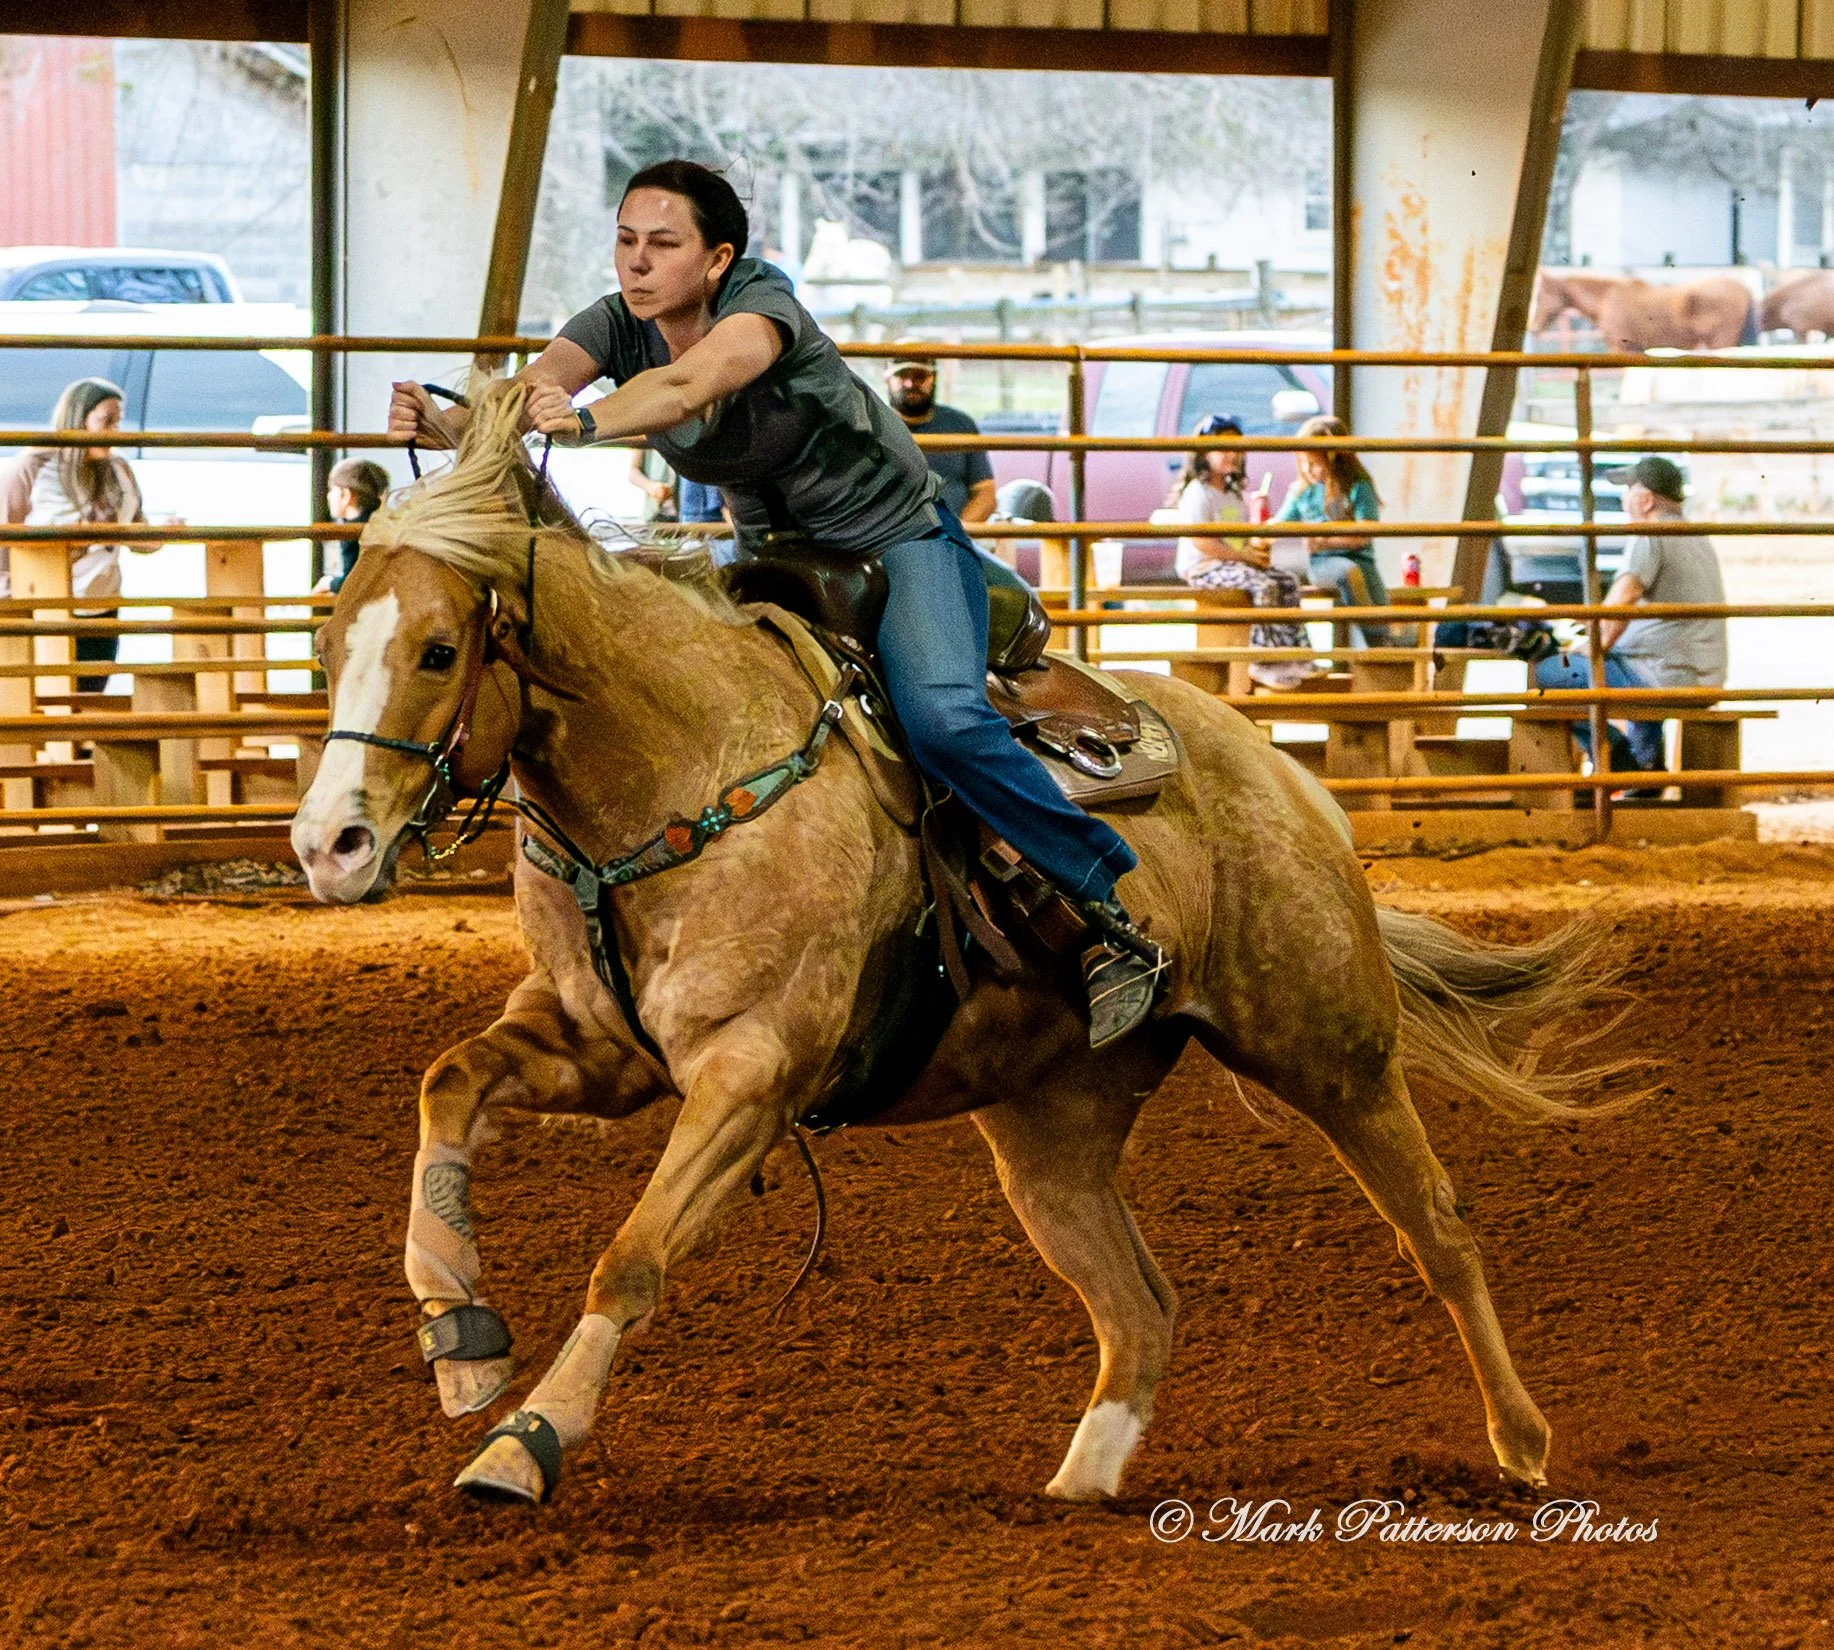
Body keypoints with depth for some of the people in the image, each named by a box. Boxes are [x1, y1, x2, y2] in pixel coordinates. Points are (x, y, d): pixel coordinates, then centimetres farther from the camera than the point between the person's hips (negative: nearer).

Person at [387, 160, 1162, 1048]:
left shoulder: (760, 306, -28)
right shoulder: (618, 324, -11)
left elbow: (686, 386, -49)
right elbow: (529, 387, -29)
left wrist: (588, 421, -69)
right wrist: (443, 425, -51)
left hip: (898, 535, -7)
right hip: (775, 553, 7)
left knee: (940, 717, -29)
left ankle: (1118, 900, -21)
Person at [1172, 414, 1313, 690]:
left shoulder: (1233, 493, 19)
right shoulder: (1198, 493, -11)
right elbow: (1201, 541, -20)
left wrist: (1257, 549, 0)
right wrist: (1243, 556, -20)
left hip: (1236, 561, 10)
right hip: (1202, 567, -10)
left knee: (1288, 582, -5)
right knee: (1265, 587, -28)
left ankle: (1294, 653, -7)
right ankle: (1265, 662, -25)